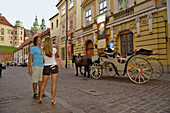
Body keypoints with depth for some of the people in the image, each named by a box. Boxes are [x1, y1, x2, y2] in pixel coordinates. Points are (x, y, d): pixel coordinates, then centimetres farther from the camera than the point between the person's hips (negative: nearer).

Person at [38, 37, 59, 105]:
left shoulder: (42, 50, -6)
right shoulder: (54, 49, -11)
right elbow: (58, 56, 8)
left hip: (46, 68, 2)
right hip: (54, 67, -2)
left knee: (43, 84, 15)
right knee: (53, 84, 1)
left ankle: (40, 99, 15)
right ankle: (52, 100, 2)